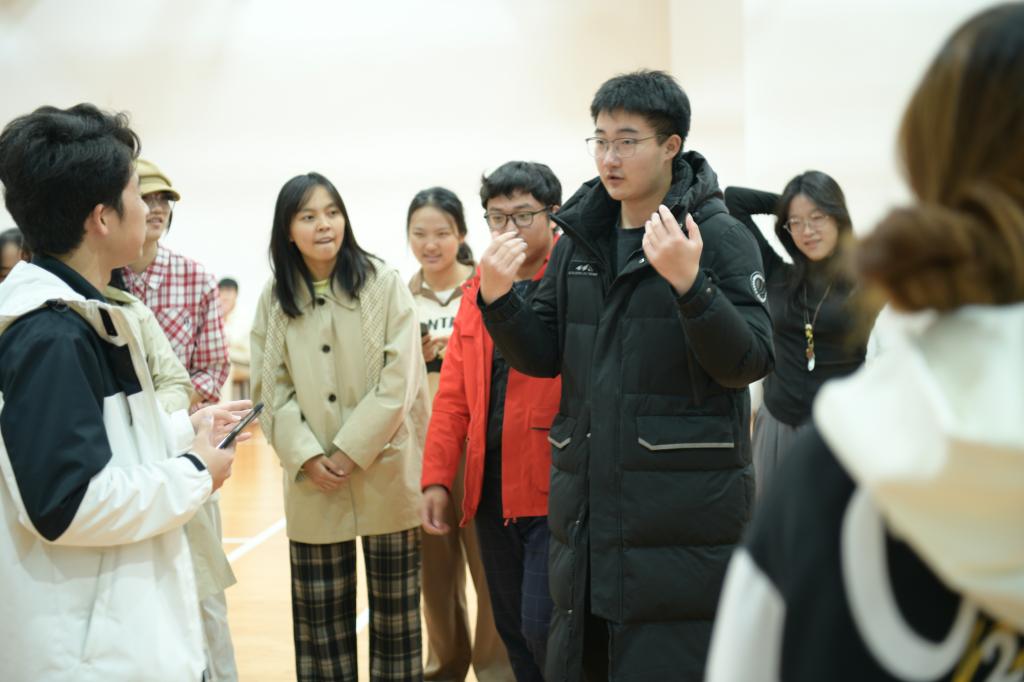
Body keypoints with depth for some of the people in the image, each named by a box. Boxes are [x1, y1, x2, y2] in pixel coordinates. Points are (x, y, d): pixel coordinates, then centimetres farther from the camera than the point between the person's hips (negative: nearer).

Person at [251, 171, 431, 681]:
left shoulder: (383, 283, -4)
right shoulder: (275, 299, 5)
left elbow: (399, 380, -8)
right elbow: (271, 389, 4)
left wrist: (350, 451, -13)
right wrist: (307, 456, -9)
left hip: (384, 474, -2)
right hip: (312, 484, 2)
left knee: (394, 613, 7)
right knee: (319, 617, 8)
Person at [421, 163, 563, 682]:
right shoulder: (476, 292, 14)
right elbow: (453, 395, 12)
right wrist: (437, 479, 8)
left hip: (554, 490, -6)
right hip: (490, 491, 6)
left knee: (543, 629, -8)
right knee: (512, 630, 15)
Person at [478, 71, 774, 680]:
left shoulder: (720, 237, -6)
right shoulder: (579, 240, 10)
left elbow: (749, 363, -14)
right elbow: (543, 357, 10)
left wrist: (689, 283, -28)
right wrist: (498, 299, -7)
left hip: (685, 515, -5)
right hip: (586, 507, 6)